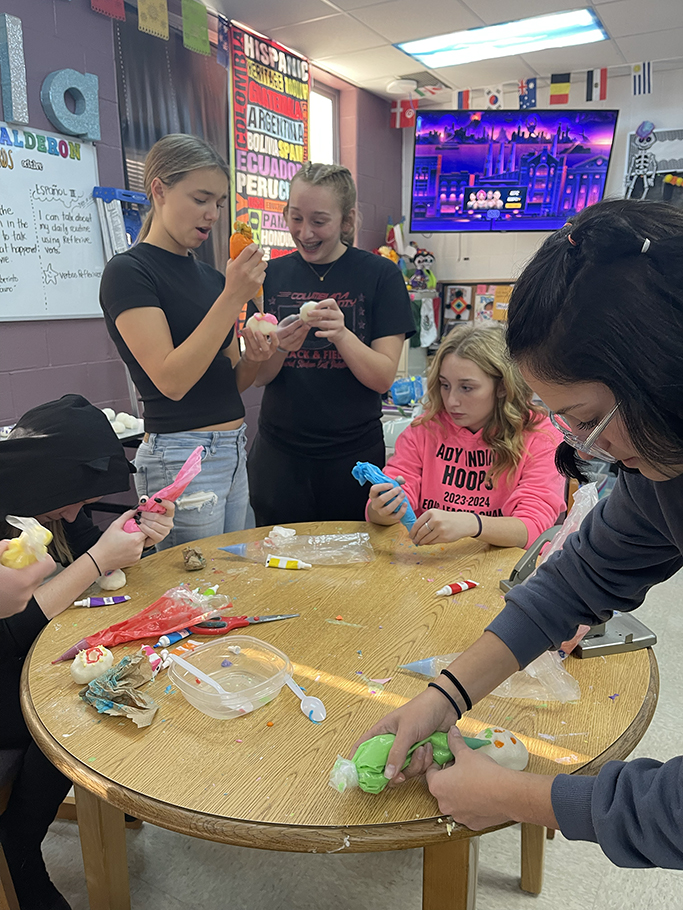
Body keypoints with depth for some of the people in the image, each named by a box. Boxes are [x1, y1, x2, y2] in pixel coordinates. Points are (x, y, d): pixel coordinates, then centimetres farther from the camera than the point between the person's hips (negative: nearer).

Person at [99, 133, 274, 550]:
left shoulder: (211, 276, 13)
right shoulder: (128, 271, -8)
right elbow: (172, 380, -19)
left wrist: (254, 357, -6)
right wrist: (232, 296, -21)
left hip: (234, 450, 7)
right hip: (180, 457, -7)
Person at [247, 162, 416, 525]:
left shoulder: (380, 275, -3)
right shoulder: (272, 274, 4)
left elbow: (383, 377, -7)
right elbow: (258, 376, 2)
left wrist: (341, 335, -23)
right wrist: (279, 346, -18)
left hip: (354, 453, -1)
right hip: (279, 452, 2)